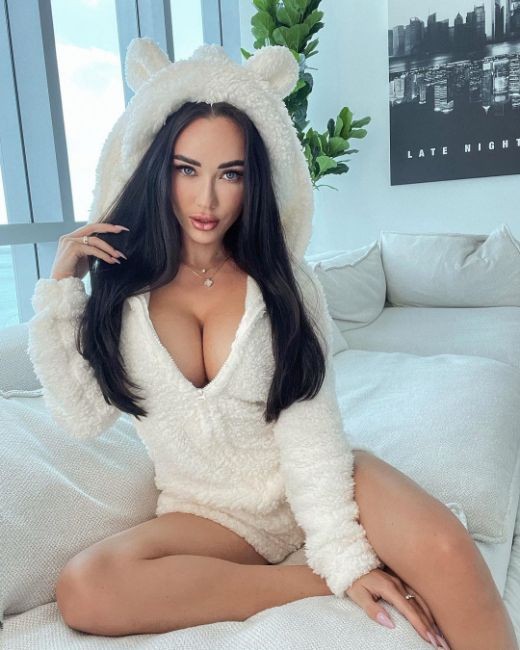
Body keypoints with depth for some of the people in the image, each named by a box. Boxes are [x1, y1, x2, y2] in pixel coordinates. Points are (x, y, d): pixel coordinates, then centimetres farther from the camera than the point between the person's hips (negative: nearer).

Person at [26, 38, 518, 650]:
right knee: (82, 589, -28)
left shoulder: (285, 281, -3)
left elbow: (310, 423, -11)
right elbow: (84, 415, -4)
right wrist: (60, 289, -8)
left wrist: (345, 550, -20)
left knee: (442, 547, -30)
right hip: (210, 513, 2)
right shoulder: (120, 286, 0)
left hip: (308, 482, -1)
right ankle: (315, 585, -17)